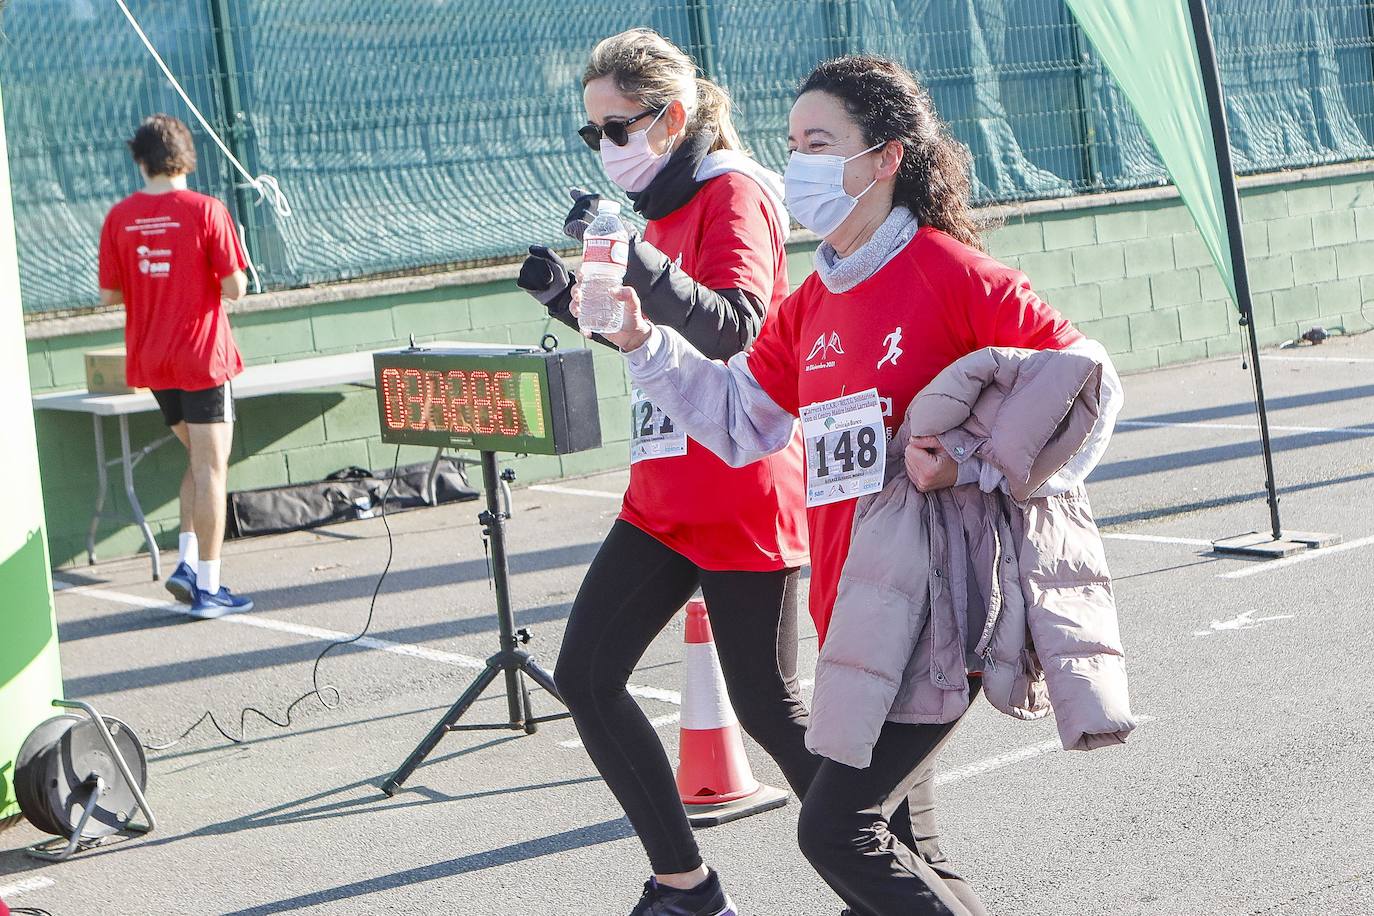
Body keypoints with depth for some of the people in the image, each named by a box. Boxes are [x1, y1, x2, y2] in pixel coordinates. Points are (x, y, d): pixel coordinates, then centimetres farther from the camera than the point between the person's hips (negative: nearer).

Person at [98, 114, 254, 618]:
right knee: (210, 467, 1)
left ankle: (187, 562, 11)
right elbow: (234, 288, -14)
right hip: (200, 357, -5)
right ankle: (207, 588, 1)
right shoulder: (206, 210, -12)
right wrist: (235, 272, 8)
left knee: (199, 459, 21)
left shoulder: (120, 217, 0)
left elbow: (109, 294, 3)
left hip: (149, 361, 5)